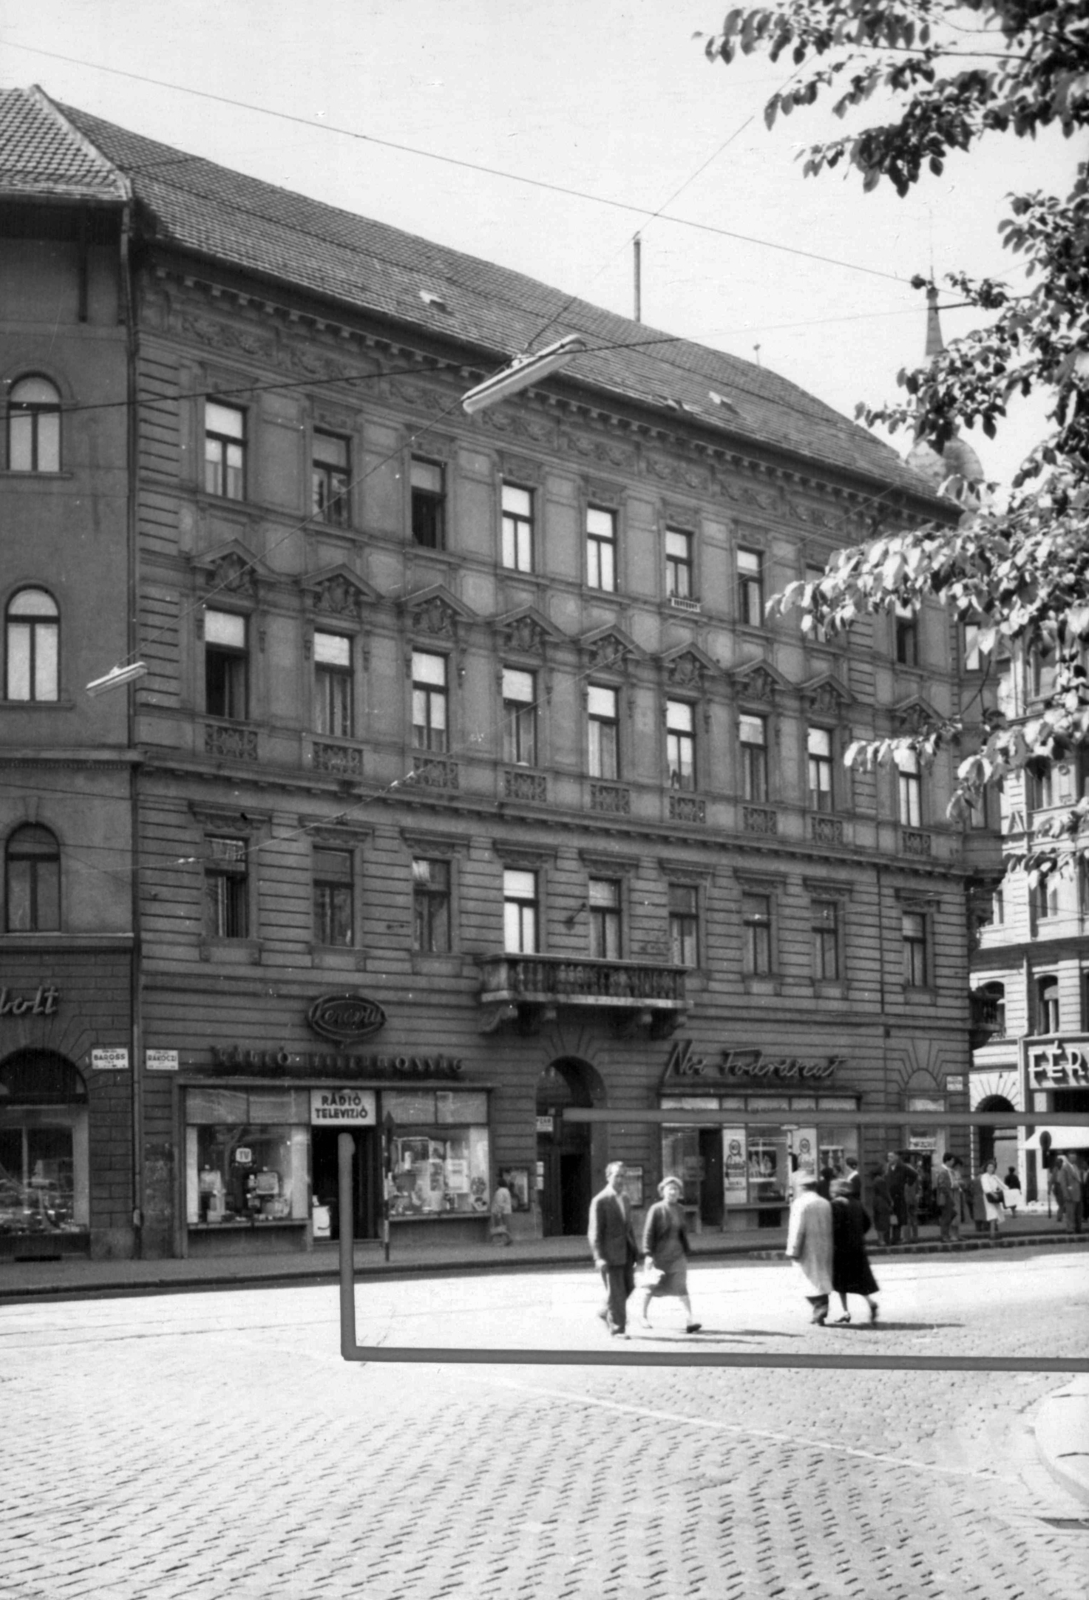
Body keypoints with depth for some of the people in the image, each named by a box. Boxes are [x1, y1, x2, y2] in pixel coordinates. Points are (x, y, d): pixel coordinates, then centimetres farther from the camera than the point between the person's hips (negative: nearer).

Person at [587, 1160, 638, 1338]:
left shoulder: (624, 1198, 12)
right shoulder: (600, 1201, -11)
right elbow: (594, 1232, -13)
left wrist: (634, 1250, 15)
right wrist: (598, 1257, -20)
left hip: (626, 1251, 7)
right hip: (610, 1253, -7)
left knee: (628, 1287, 11)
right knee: (615, 1292, -2)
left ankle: (606, 1312, 33)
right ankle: (617, 1328, 9)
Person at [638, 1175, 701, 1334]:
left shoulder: (679, 1210, 5)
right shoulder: (656, 1210, -11)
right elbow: (648, 1232, -12)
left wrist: (686, 1252, 15)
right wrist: (648, 1254, -17)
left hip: (676, 1254, 4)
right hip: (659, 1254, -4)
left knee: (682, 1286, -8)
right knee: (652, 1287, 11)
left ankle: (689, 1321, -15)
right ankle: (643, 1316, 32)